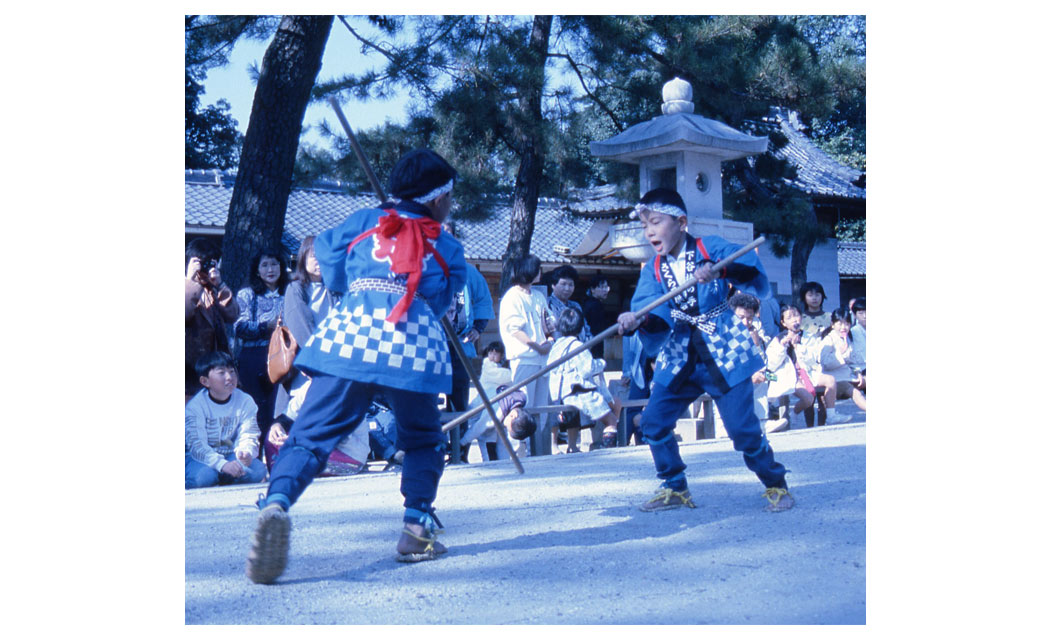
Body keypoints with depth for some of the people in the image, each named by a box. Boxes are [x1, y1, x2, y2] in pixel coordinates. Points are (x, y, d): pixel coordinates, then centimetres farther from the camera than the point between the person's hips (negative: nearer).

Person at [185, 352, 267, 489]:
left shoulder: (245, 401, -5)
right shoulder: (194, 406, -16)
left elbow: (248, 436, -10)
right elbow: (197, 446, -24)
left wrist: (246, 452, -36)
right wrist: (222, 464, -40)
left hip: (231, 455, 4)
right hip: (200, 457, -4)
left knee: (259, 470, -23)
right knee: (206, 476, -36)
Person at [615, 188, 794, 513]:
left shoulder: (711, 248, -6)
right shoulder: (653, 270, 4)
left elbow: (756, 273, -19)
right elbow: (660, 317, -12)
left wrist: (719, 270, -37)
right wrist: (639, 320, -34)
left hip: (724, 352, -5)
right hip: (680, 358, 5)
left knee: (742, 427, -9)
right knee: (653, 420, -2)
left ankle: (776, 485, 14)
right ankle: (675, 489, 16)